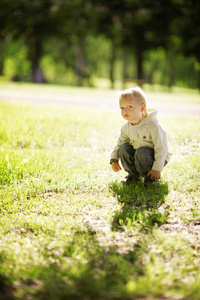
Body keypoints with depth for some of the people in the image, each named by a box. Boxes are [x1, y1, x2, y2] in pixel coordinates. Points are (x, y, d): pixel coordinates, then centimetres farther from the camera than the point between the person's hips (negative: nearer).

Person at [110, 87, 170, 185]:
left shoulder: (153, 126, -27)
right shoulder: (126, 127, -5)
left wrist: (157, 169, -27)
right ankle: (133, 174, 4)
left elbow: (161, 148, -25)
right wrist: (114, 160, -3)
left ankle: (150, 177, -8)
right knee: (123, 149, -15)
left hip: (157, 158, -6)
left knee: (141, 152, -33)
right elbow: (120, 143, 10)